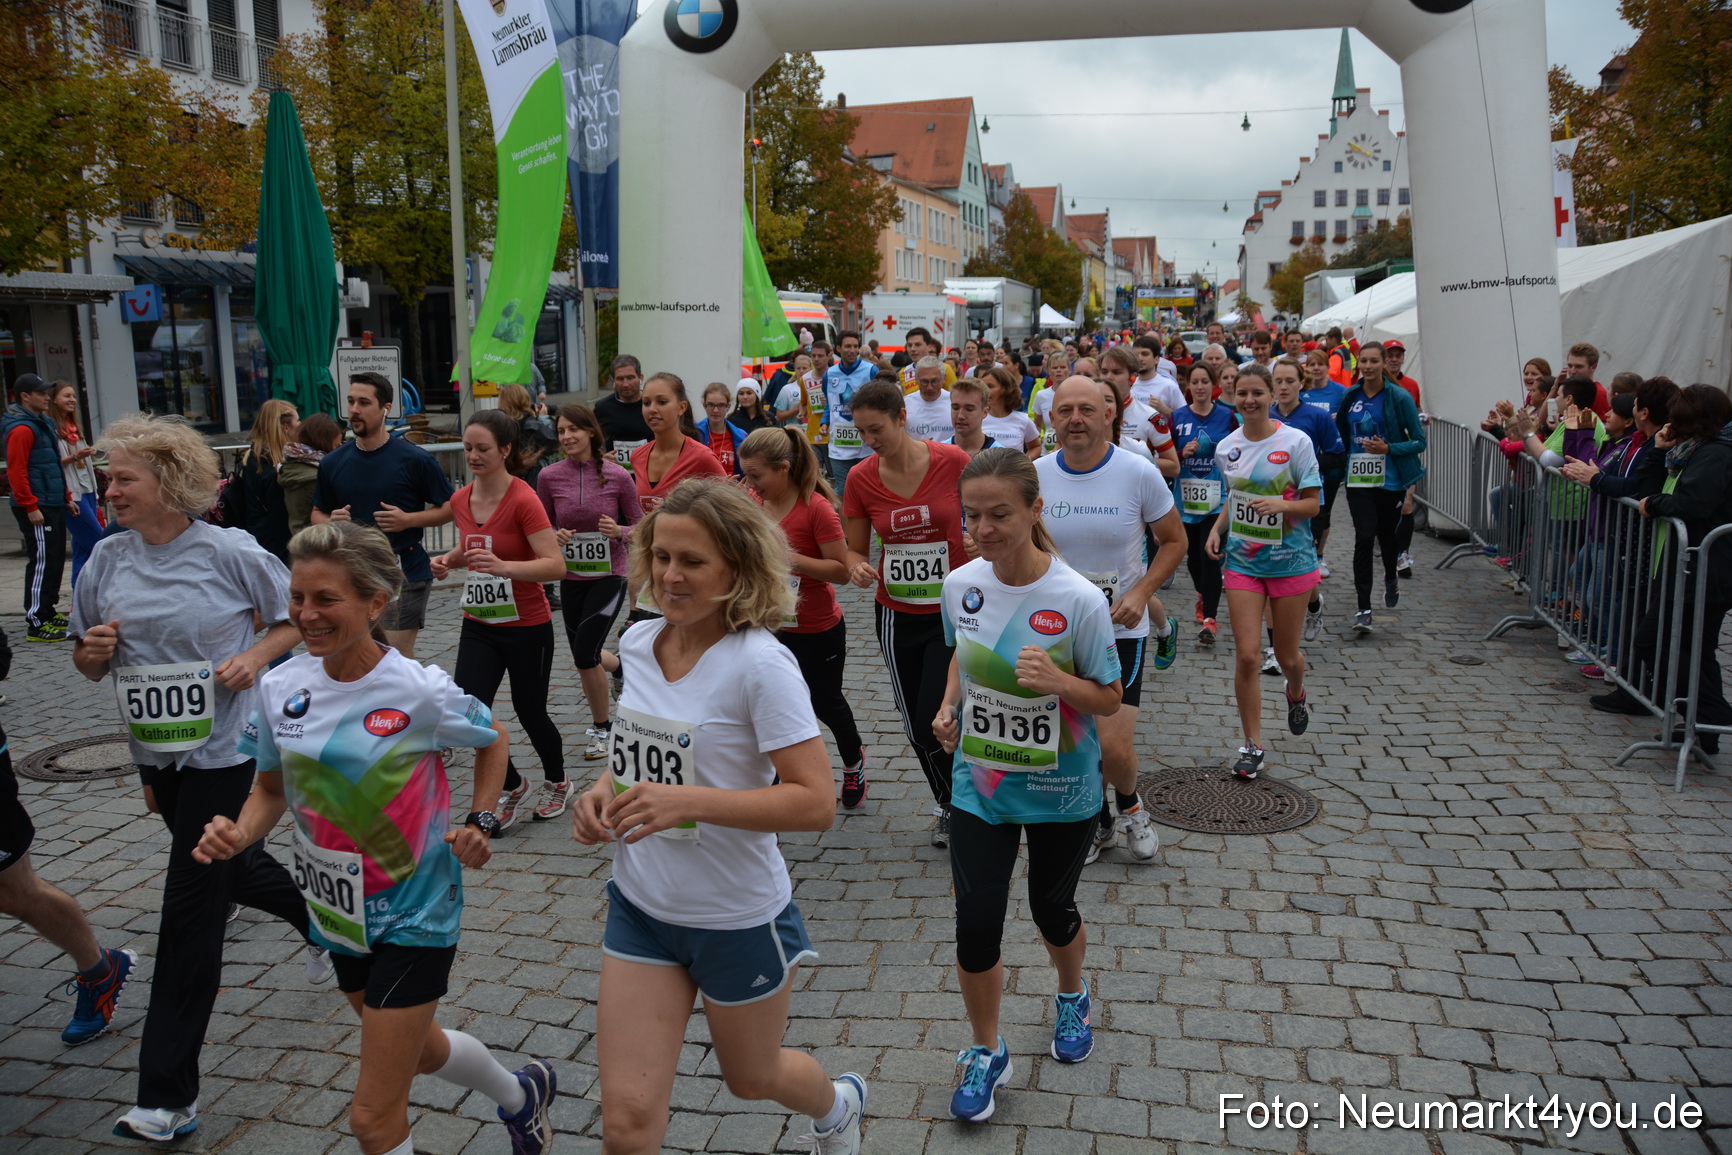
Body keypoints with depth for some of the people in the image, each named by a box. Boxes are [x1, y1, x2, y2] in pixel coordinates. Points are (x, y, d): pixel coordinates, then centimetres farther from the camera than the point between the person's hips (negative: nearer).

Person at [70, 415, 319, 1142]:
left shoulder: (228, 551, -12)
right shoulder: (107, 558, 2)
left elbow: (297, 616, -1)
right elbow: (87, 665, 9)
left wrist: (256, 655, -18)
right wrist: (92, 650, -13)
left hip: (223, 750, -6)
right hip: (154, 754, 6)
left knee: (191, 910, -4)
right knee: (231, 868, 24)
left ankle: (168, 1096, 3)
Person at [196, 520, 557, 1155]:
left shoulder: (421, 691, -21)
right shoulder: (280, 687, -9)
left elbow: (493, 740, -2)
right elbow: (272, 790, 5)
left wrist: (479, 823, -12)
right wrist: (238, 835, -14)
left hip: (413, 916, -6)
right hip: (338, 912, 6)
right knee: (418, 1050, 28)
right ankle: (521, 1093, 56)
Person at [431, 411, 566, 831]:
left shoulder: (523, 499, -18)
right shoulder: (460, 500, 2)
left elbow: (555, 565, -24)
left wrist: (504, 566, -38)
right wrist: (450, 560, 0)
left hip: (527, 628, -5)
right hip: (479, 627, 5)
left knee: (530, 714, 10)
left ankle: (557, 783, 39)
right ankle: (512, 787, 17)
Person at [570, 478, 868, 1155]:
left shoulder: (760, 663, -22)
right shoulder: (637, 643, -2)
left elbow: (816, 803, -25)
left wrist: (688, 801, -33)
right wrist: (603, 791, -5)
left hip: (738, 917, -4)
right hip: (640, 908, 5)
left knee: (752, 1079, 22)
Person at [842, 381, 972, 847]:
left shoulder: (952, 461, -13)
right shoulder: (862, 479, -6)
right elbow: (855, 551, 3)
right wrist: (858, 568, -19)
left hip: (953, 613, -3)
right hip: (896, 615, 4)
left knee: (933, 724, -9)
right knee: (914, 727, 12)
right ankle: (947, 805, 37)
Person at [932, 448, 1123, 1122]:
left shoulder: (1079, 600, -21)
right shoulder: (961, 585, -8)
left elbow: (1109, 698, -11)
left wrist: (1056, 681, -30)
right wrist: (948, 706, -5)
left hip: (1061, 791, -2)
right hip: (980, 785, 3)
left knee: (1052, 909, 17)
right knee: (975, 923, 2)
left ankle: (1072, 998, 51)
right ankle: (986, 1054, 27)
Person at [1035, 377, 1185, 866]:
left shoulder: (1139, 474, -11)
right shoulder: (1035, 476, -6)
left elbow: (1174, 540, 1)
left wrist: (1140, 593, -13)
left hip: (1120, 628, -2)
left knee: (1113, 747, -10)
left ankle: (1130, 805, 25)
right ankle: (1098, 823, 38)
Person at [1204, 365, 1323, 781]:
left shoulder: (1296, 442, -9)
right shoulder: (1226, 447, 3)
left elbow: (1312, 503, -6)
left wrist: (1280, 504, -25)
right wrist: (1218, 528, 2)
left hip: (1291, 560, -2)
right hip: (1242, 560, 2)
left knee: (1286, 654, 10)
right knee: (1246, 656, -5)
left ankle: (1295, 693, 48)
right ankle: (1252, 745, 7)